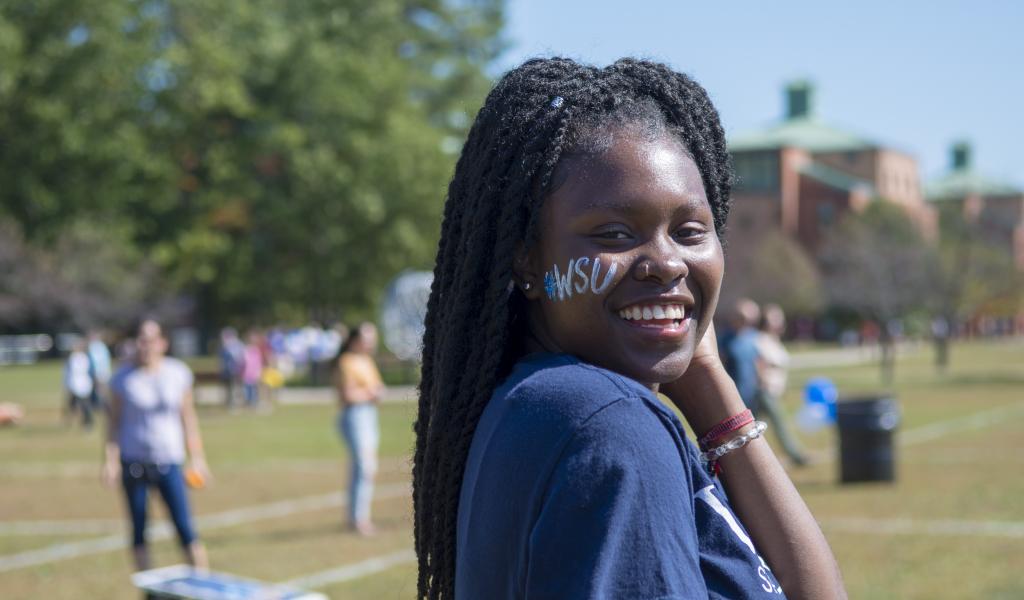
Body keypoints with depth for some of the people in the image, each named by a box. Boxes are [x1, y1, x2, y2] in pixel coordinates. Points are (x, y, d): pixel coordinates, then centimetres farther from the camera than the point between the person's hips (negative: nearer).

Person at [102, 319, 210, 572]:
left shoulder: (178, 373, 3)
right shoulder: (123, 378, -1)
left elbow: (188, 417, 9)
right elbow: (114, 420, 3)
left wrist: (196, 458, 6)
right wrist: (110, 460, -4)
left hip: (169, 461, 0)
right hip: (133, 462, 0)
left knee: (185, 527, -8)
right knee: (139, 529, 4)